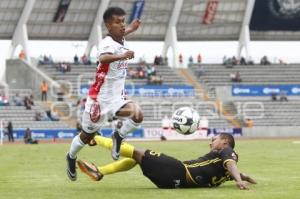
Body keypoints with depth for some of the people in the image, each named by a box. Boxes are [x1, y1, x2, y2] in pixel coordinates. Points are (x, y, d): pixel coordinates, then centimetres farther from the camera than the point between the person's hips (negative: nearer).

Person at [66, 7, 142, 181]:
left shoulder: (122, 41, 2)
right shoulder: (108, 43, -23)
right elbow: (103, 58, -49)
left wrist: (129, 30, 31)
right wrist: (122, 56, -65)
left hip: (116, 98, 6)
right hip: (100, 98, -6)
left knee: (137, 114, -21)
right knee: (87, 136, 10)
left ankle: (118, 137, 3)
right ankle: (71, 158, 38)